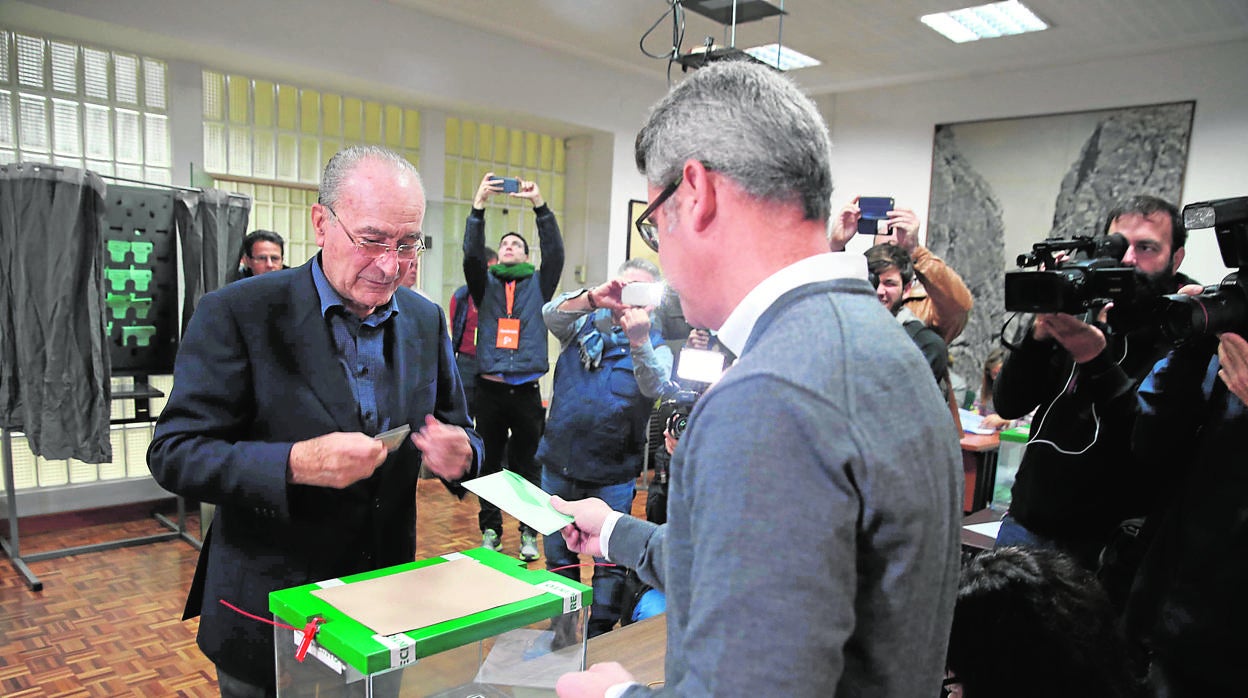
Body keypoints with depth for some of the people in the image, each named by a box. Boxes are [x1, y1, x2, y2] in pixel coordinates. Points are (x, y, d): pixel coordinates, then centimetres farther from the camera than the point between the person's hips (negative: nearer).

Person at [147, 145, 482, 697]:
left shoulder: (426, 320, -1)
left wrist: (460, 455, -18)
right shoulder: (237, 314, -15)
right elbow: (172, 453, -16)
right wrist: (295, 464, -32)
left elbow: (456, 433, 6)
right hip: (269, 614, -4)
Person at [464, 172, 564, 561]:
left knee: (527, 464, 6)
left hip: (526, 390, -1)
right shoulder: (485, 283, 10)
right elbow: (471, 254, -7)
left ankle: (529, 532, 16)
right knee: (490, 462, 8)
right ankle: (490, 531, 19)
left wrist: (539, 205, -16)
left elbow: (555, 252, -6)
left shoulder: (538, 284, 9)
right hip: (490, 387, 1)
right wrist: (479, 204, -18)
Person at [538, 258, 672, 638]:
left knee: (610, 561, 3)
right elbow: (552, 314, -15)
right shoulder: (585, 324, 6)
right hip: (559, 465, 2)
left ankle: (600, 636, 22)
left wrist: (639, 342, -38)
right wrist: (594, 297, -33)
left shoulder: (656, 345, 0)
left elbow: (654, 386, -20)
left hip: (612, 474, -2)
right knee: (558, 554, 15)